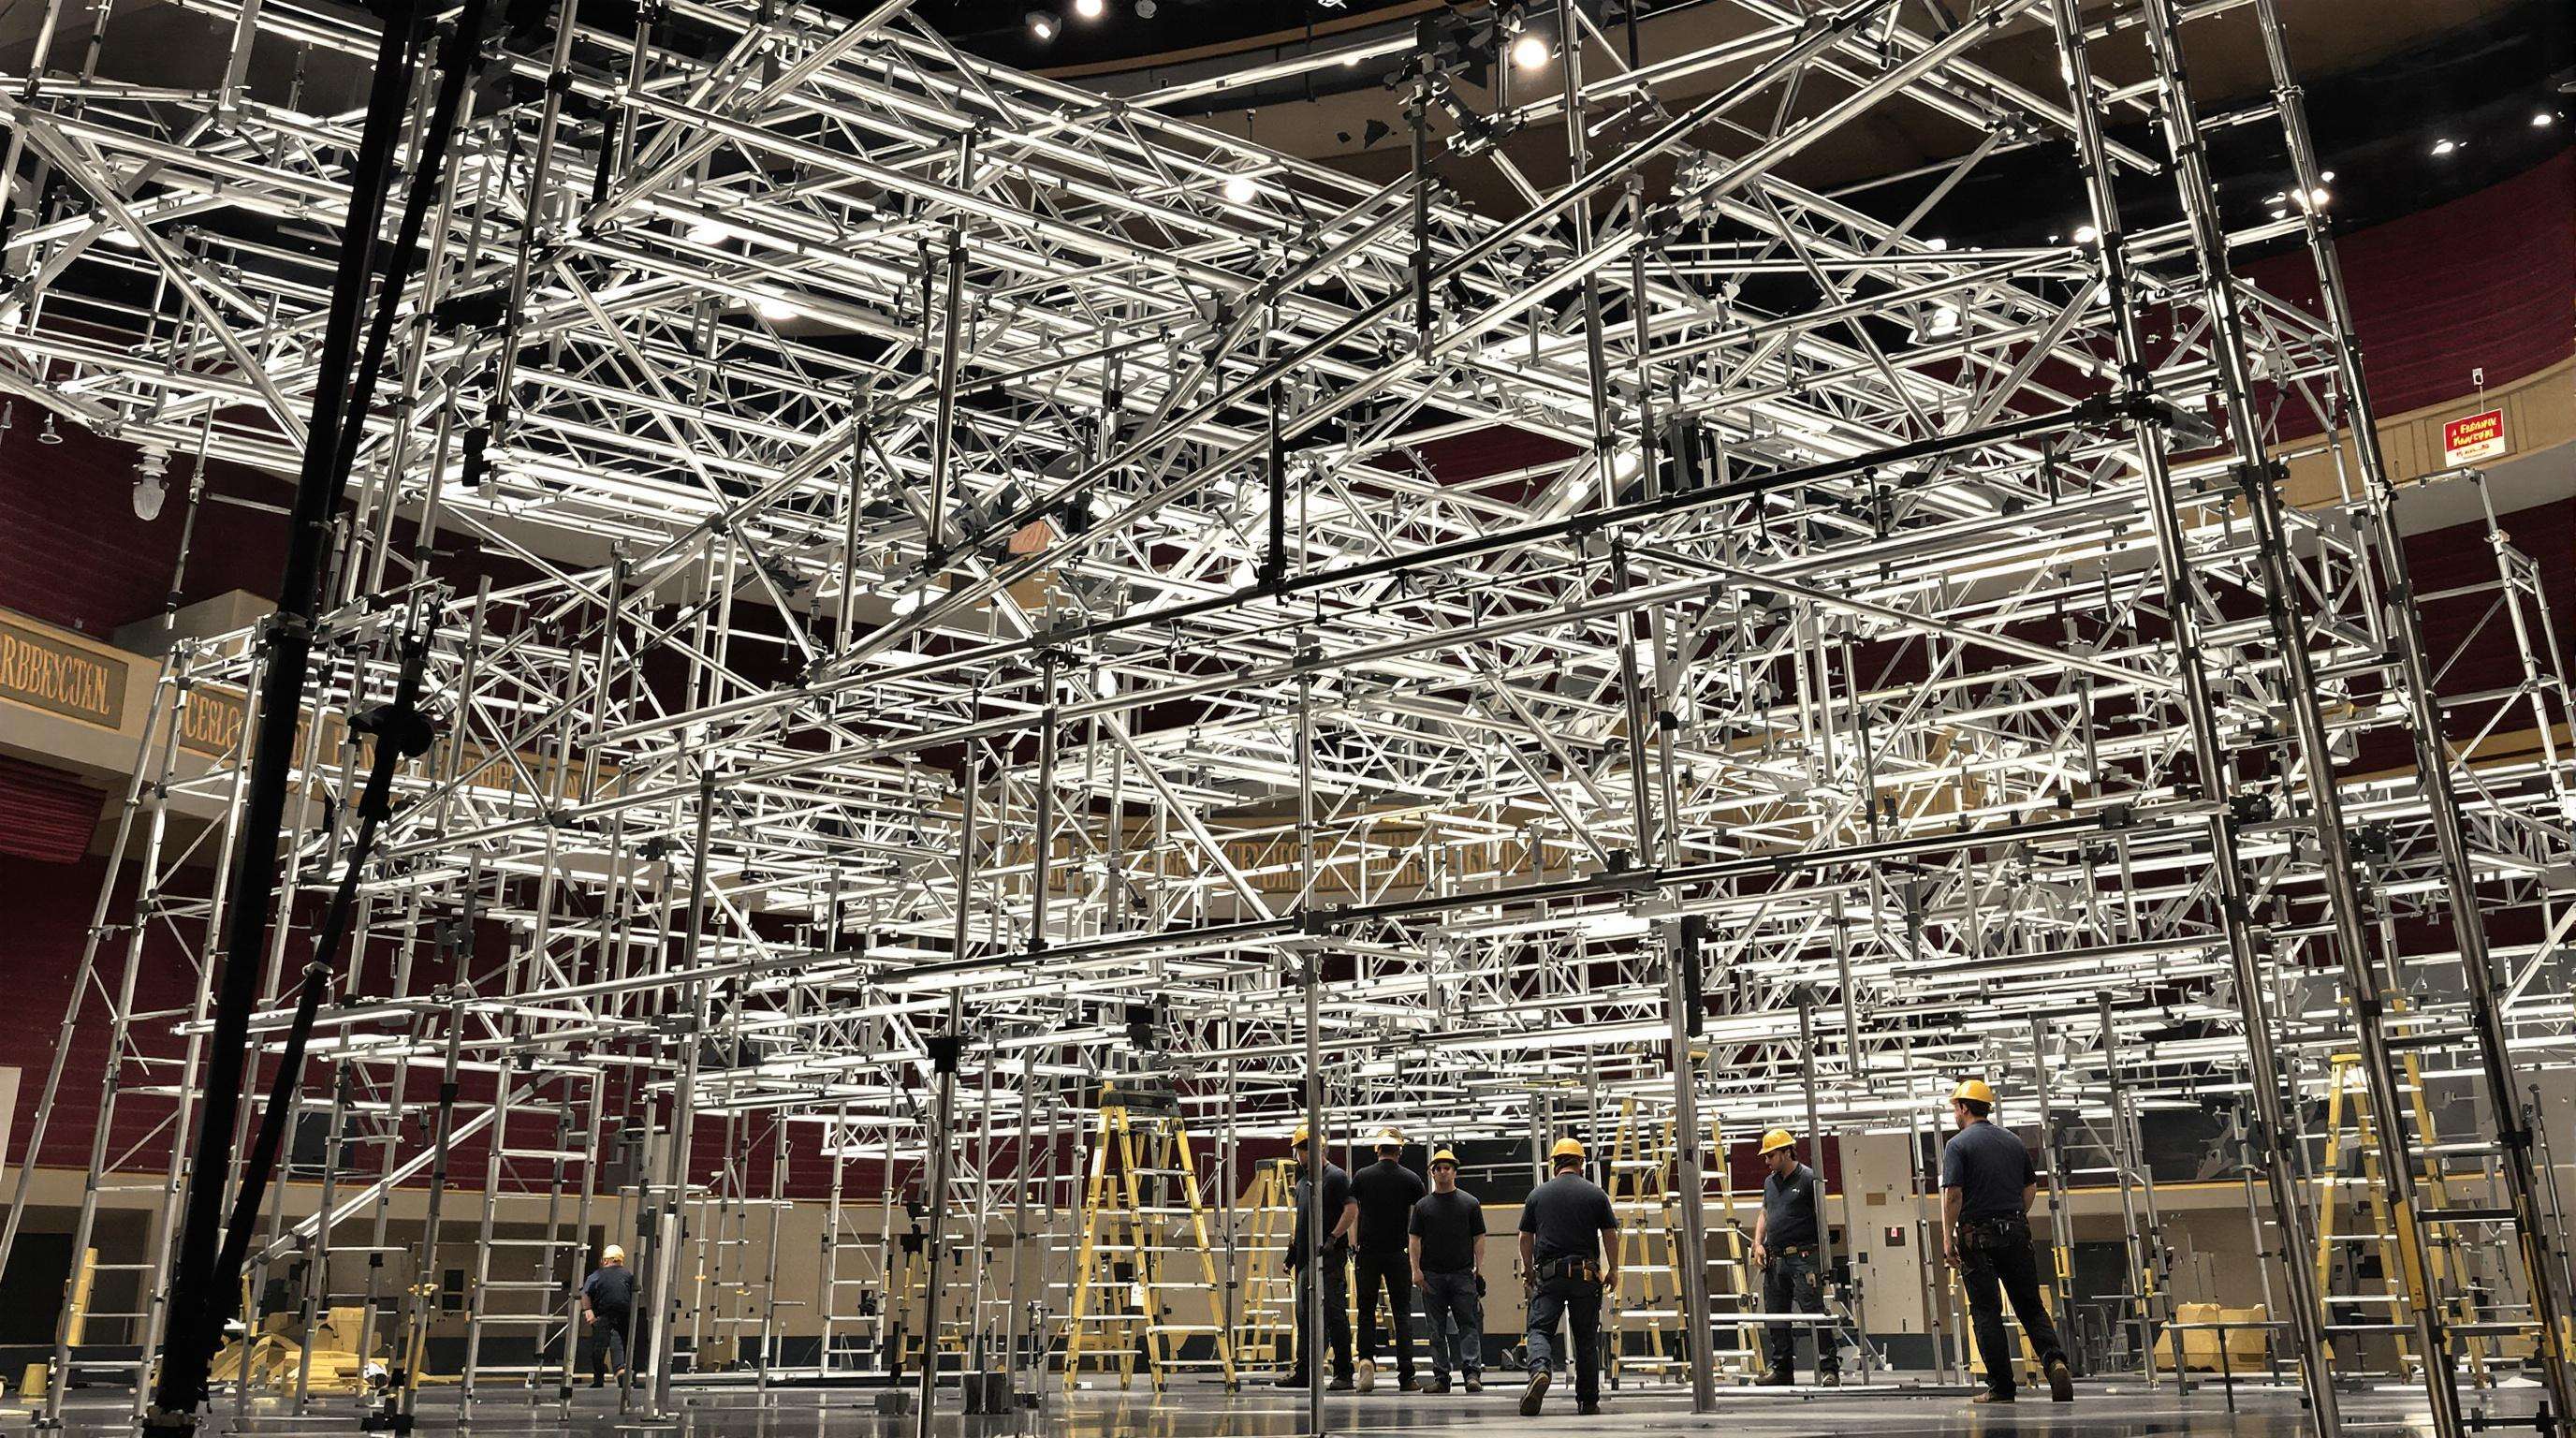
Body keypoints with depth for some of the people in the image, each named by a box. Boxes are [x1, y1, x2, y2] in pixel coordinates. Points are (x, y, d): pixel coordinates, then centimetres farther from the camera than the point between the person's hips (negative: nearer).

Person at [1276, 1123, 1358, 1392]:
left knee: (1334, 1314, -6)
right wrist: (1293, 1244, 22)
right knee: (1304, 1314, 11)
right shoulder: (1303, 1181, 20)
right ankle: (1302, 1371, 18)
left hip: (1330, 1258, -9)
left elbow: (1352, 1210, -15)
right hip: (1306, 1258, 9)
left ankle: (1343, 1374, -2)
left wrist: (1333, 1238, -22)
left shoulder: (1336, 1176, -6)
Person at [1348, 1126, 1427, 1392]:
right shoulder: (1411, 1179, 1)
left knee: (1367, 1311, 10)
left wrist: (1353, 1247, 8)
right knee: (1402, 1313, 5)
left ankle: (1366, 1358, -11)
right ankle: (1406, 1376, 2)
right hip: (1398, 1255, 0)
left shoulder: (1361, 1177, 2)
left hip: (1368, 1253, 0)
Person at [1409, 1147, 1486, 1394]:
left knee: (1469, 1324, -8)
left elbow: (1479, 1238, 7)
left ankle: (1472, 1373, -11)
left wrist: (1479, 1268, -2)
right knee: (1437, 1330, 4)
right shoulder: (1423, 1205, 10)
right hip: (1432, 1276, 1)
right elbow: (1414, 1239, 7)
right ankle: (1440, 1377, 9)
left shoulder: (1470, 1203, 8)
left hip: (1463, 1273, -1)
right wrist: (1416, 1270, -3)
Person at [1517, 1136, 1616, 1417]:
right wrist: (1613, 1270, 16)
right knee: (1586, 1337, 10)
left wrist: (1528, 1270, 24)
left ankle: (1539, 1369, -31)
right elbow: (1610, 1236, 5)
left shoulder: (1538, 1194, 6)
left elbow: (1525, 1238, 11)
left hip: (1548, 1274, 0)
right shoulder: (1596, 1193, 4)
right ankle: (1588, 1401, 13)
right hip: (1586, 1273, 1)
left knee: (1540, 1328, -1)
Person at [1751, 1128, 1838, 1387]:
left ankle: (1829, 1368, -4)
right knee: (1777, 1316, 10)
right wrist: (1758, 1244, 9)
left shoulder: (1809, 1178, -6)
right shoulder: (1770, 1181, 16)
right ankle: (1782, 1369, 17)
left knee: (1815, 1312, -9)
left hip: (1803, 1258, -7)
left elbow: (1822, 1217, -7)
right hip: (1774, 1259, 7)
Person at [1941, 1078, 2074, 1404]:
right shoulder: (2013, 1142, 12)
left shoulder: (1958, 1144, -6)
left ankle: (2001, 1387, 2)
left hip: (1977, 1237, -5)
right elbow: (2031, 1186, 18)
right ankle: (2055, 1360, -14)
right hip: (2016, 1231, 5)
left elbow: (1953, 1194, -14)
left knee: (1986, 1312, 2)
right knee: (2031, 1306, 9)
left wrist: (1947, 1238, -11)